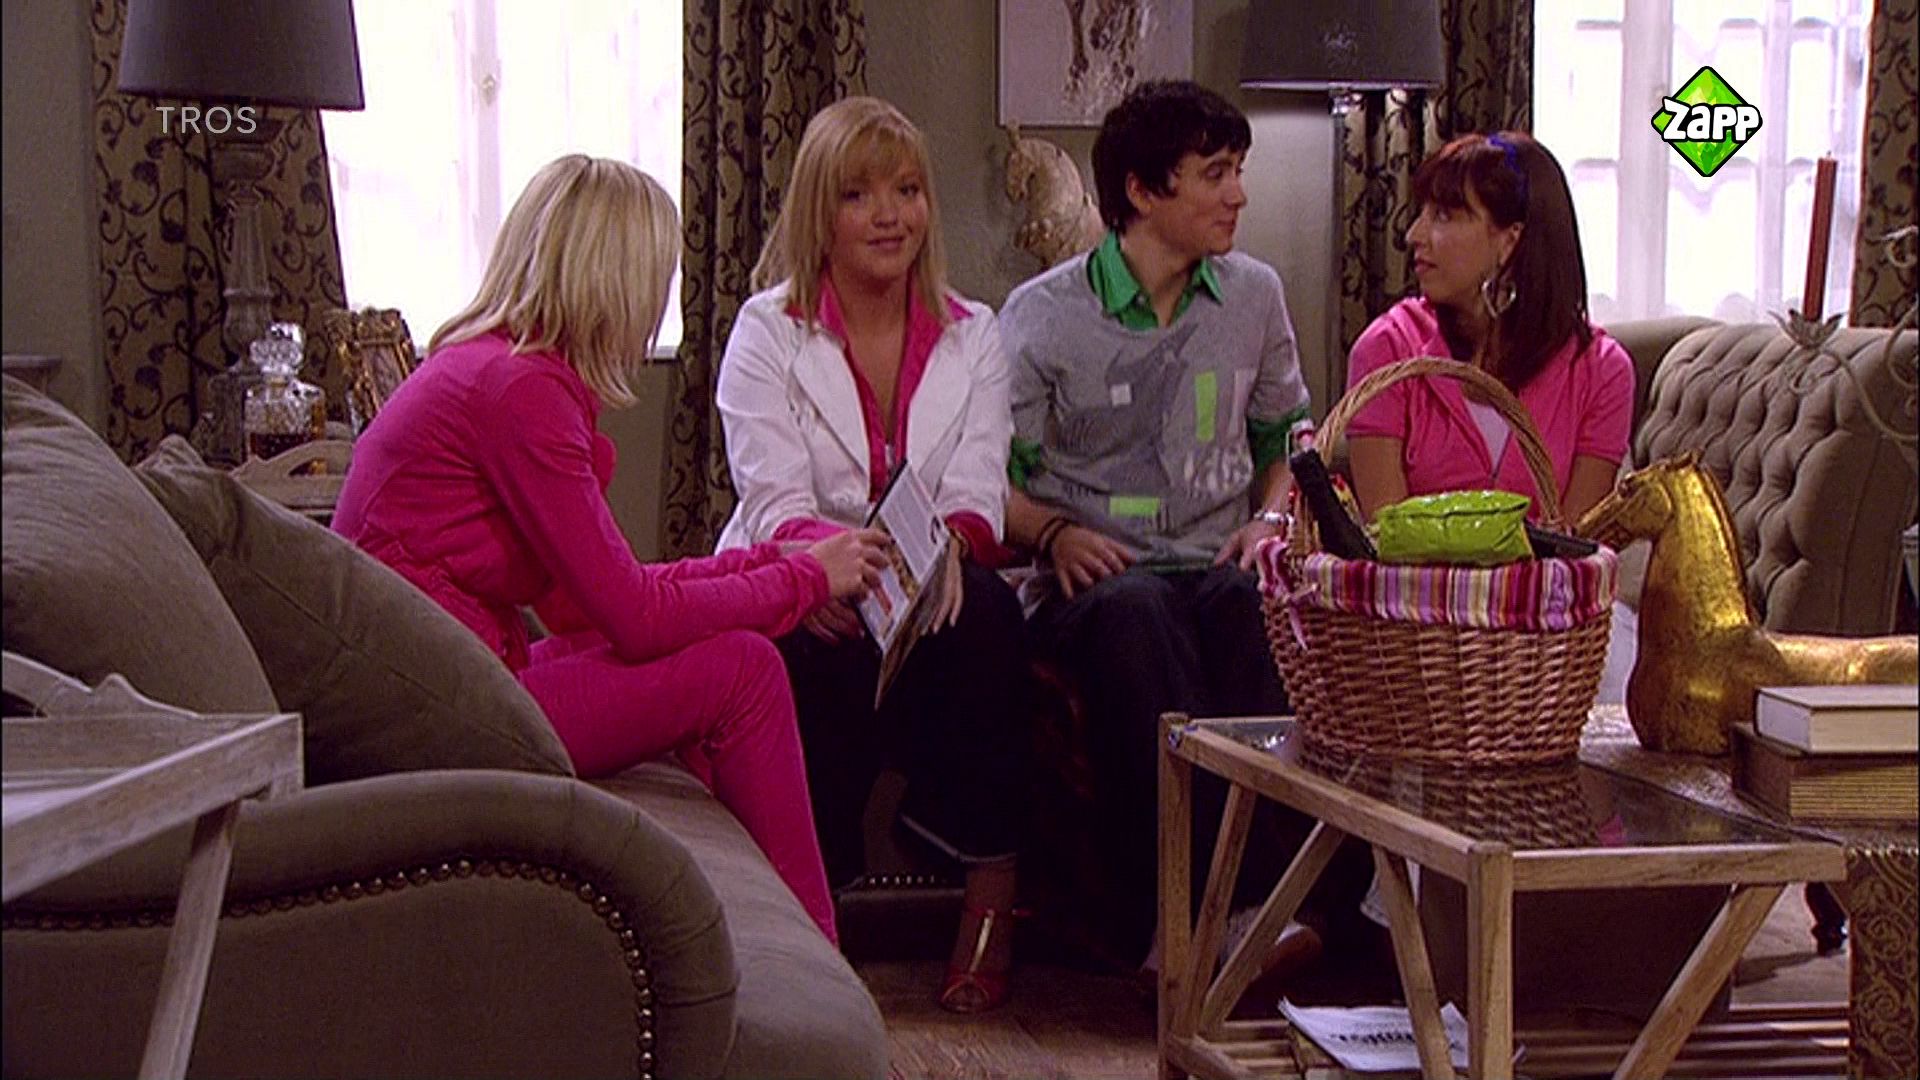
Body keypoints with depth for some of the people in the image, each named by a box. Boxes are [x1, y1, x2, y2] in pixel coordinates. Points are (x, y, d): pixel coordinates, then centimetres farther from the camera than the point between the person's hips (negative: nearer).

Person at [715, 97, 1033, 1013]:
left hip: (930, 592, 2)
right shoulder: (768, 330, 3)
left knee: (984, 606, -32)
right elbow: (774, 504, -11)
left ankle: (990, 890, -25)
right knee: (820, 652, -36)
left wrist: (942, 547, -28)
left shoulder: (972, 335, 12)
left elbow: (978, 493, -2)